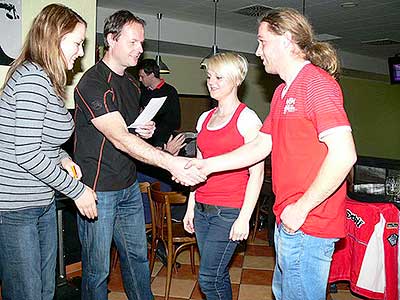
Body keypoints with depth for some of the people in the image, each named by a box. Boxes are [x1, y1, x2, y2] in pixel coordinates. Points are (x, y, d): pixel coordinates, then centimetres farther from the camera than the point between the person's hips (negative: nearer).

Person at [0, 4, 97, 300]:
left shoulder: (46, 80, 13)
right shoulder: (32, 78, -19)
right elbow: (26, 154, -24)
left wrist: (63, 158, 3)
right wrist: (77, 189, -15)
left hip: (43, 203, 10)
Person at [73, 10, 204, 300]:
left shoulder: (132, 84, 11)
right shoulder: (92, 83, -17)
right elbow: (119, 138, -28)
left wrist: (144, 130, 0)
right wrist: (170, 162, -35)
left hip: (129, 186, 8)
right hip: (98, 189, -8)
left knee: (138, 255, 18)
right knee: (97, 268, 5)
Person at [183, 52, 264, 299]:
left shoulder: (247, 118, -7)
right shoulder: (205, 118, 13)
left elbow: (257, 172, -11)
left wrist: (244, 218, -16)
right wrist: (191, 207, 15)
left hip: (230, 211, -6)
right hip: (202, 209, 7)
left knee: (208, 278, -5)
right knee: (218, 275, 13)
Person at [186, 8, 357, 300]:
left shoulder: (317, 82, -16)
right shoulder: (283, 92, 17)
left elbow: (344, 154, -25)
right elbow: (260, 146, 18)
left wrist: (301, 208, -20)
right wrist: (208, 165, 13)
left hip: (307, 224, -10)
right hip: (288, 221, 10)